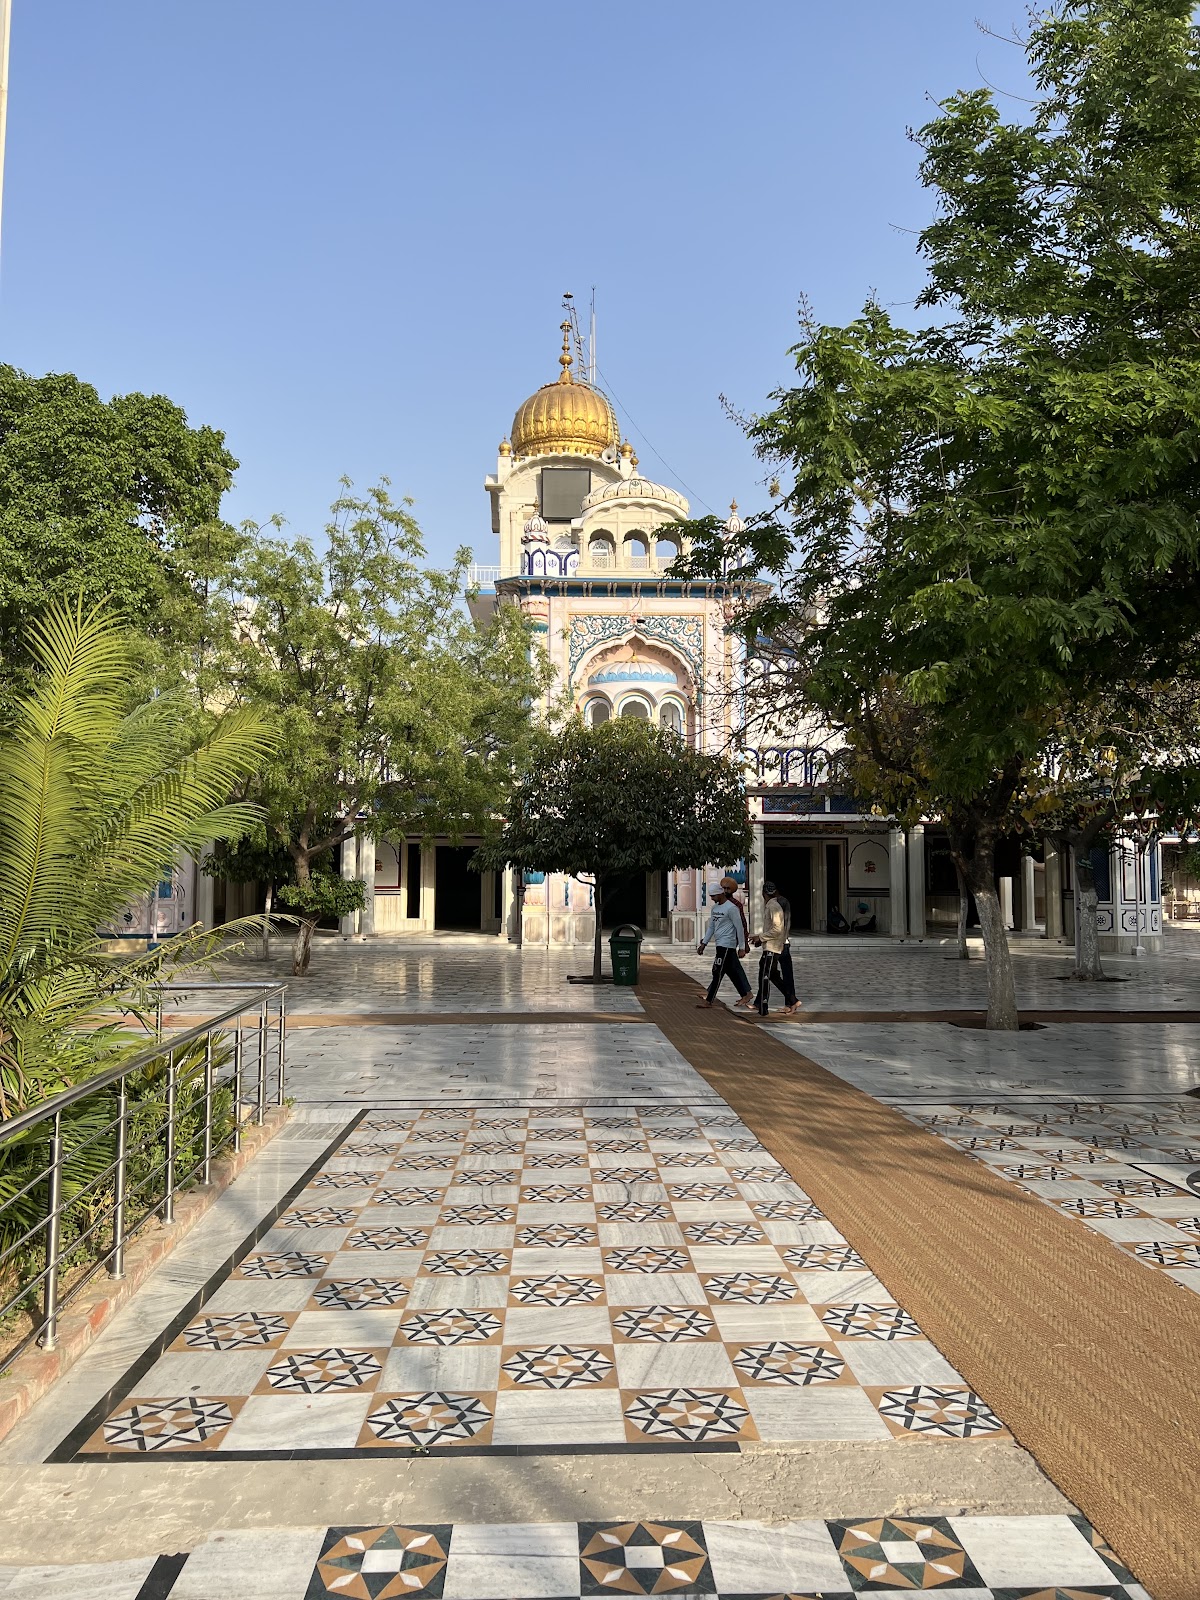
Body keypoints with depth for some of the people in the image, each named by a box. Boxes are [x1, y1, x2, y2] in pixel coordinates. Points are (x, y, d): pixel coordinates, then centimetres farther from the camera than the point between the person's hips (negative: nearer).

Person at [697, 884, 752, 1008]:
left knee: (717, 972, -7)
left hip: (726, 945, -8)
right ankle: (746, 994, 19)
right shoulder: (714, 908, 13)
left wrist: (742, 948, -12)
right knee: (733, 971, 11)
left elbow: (740, 928, -12)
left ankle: (708, 1000, -6)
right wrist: (703, 944, 15)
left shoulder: (731, 908, -13)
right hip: (719, 944, 8)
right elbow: (711, 927, 20)